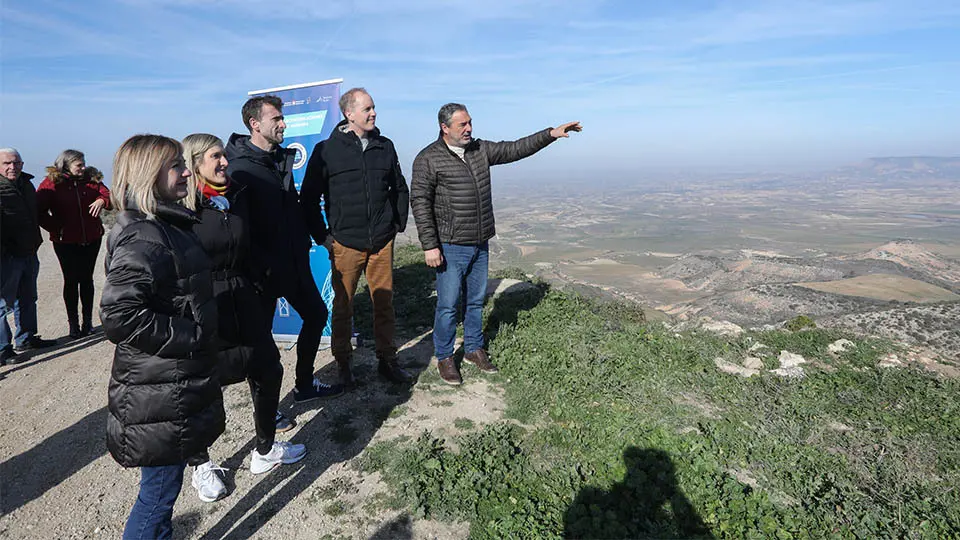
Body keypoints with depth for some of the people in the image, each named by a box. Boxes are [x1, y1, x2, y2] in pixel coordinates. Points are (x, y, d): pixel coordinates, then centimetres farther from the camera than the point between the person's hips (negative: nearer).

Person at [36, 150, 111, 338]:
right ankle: (73, 323, 13)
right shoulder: (52, 183, -5)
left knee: (86, 279, 9)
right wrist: (56, 228, -13)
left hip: (91, 239, 2)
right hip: (65, 242, -2)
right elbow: (39, 210, -8)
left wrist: (102, 200, -23)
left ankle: (88, 321, 17)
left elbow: (108, 195, -1)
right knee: (71, 280, 5)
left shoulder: (91, 179, 4)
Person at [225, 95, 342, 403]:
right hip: (263, 270, -9)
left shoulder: (282, 159, 10)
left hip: (293, 262, 9)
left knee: (316, 313, 17)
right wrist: (259, 267, -22)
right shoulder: (240, 168, -15)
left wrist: (303, 245, 13)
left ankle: (305, 385, 33)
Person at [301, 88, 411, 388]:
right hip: (345, 244, -3)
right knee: (343, 306, 6)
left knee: (384, 304, 9)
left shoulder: (385, 147, 7)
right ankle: (343, 365, 22)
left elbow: (400, 189, 19)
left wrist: (398, 225, 13)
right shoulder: (327, 151, -4)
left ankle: (387, 360, 23)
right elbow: (308, 198, 0)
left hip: (382, 243, 3)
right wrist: (322, 237, -3)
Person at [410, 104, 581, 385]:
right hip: (450, 247, -6)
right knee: (448, 304, 1)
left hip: (479, 244, 6)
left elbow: (514, 149, 13)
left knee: (476, 300, 16)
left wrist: (551, 133, 6)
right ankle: (444, 357, 18)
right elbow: (420, 202, -13)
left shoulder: (480, 149, 8)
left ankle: (474, 349, 33)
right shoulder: (428, 159, -11)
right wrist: (430, 246, -18)